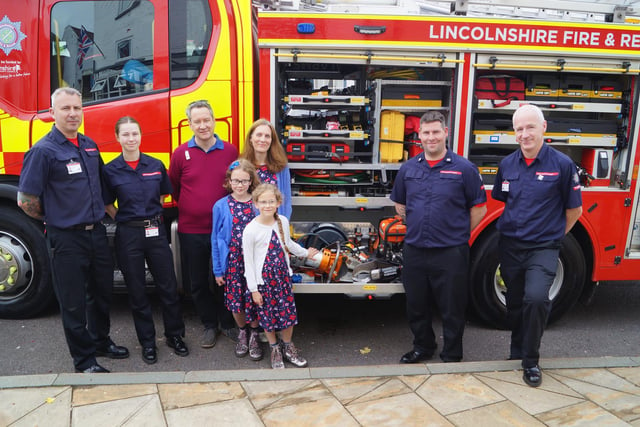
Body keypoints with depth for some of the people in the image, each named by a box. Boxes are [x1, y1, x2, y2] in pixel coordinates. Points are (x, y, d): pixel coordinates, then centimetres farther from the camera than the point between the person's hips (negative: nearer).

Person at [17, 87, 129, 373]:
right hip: (67, 240, -6)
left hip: (97, 232, 7)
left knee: (102, 292, 19)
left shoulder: (90, 146, 8)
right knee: (74, 303, 6)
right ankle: (84, 360, 21)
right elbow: (26, 201, -13)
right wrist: (56, 220, -1)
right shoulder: (43, 151, -13)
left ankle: (100, 341, 40)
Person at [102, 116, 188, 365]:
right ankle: (147, 342, 23)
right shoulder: (110, 170, -3)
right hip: (128, 235, -1)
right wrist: (126, 221, -1)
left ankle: (175, 335, 24)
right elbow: (108, 205, 6)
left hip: (156, 231, 1)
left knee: (168, 286, 6)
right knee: (137, 291, 9)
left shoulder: (156, 165, 2)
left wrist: (153, 217, 7)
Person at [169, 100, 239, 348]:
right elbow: (173, 187, 10)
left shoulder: (230, 151, -1)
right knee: (199, 283, 11)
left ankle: (227, 323, 29)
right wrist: (190, 207, 10)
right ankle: (209, 325, 28)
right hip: (191, 230, 1)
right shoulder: (181, 154, -2)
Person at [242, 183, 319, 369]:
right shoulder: (251, 230, -18)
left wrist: (306, 253, 29)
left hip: (283, 275, 4)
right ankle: (275, 349, 33)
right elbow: (248, 262, -11)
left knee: (288, 312, 10)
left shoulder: (283, 221, -4)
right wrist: (253, 289, -9)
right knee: (268, 316, 10)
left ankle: (288, 347, 33)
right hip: (263, 279, -4)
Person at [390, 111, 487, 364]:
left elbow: (479, 208, 1)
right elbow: (399, 204, 19)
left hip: (450, 253, -4)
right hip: (414, 251, 4)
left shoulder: (464, 168, -5)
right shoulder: (408, 169, 6)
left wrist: (457, 234, 4)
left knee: (452, 309, 8)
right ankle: (422, 348, 36)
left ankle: (452, 355, 26)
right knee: (416, 305, 16)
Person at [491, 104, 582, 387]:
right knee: (515, 304, 14)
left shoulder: (562, 164, -9)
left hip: (543, 249, -4)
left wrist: (553, 234, 7)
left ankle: (531, 360, 0)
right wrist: (516, 227, 13)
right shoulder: (507, 164, 2)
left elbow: (574, 209, 0)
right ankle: (517, 353, 36)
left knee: (536, 298, -22)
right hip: (510, 246, 4)